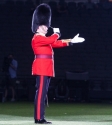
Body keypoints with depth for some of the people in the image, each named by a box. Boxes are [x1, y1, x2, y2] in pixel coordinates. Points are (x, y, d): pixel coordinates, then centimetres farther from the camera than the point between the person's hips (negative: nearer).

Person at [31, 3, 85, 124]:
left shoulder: (44, 40, 22)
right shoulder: (37, 38, -10)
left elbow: (55, 43, 23)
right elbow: (52, 40, -22)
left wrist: (71, 41, 19)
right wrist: (56, 33, -1)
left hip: (45, 69, 11)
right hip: (41, 69, -11)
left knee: (43, 93, 8)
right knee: (40, 92, -12)